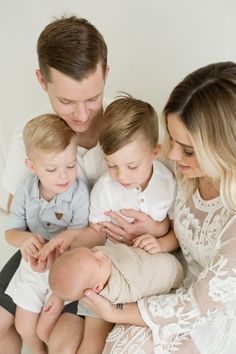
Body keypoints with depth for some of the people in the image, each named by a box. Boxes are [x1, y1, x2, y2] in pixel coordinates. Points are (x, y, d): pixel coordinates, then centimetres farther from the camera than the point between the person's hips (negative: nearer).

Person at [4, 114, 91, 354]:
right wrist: (24, 238, -28)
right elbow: (10, 231, -3)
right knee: (24, 328, 14)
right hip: (33, 265, 4)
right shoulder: (26, 191, -12)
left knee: (46, 330, -2)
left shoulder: (78, 194, -26)